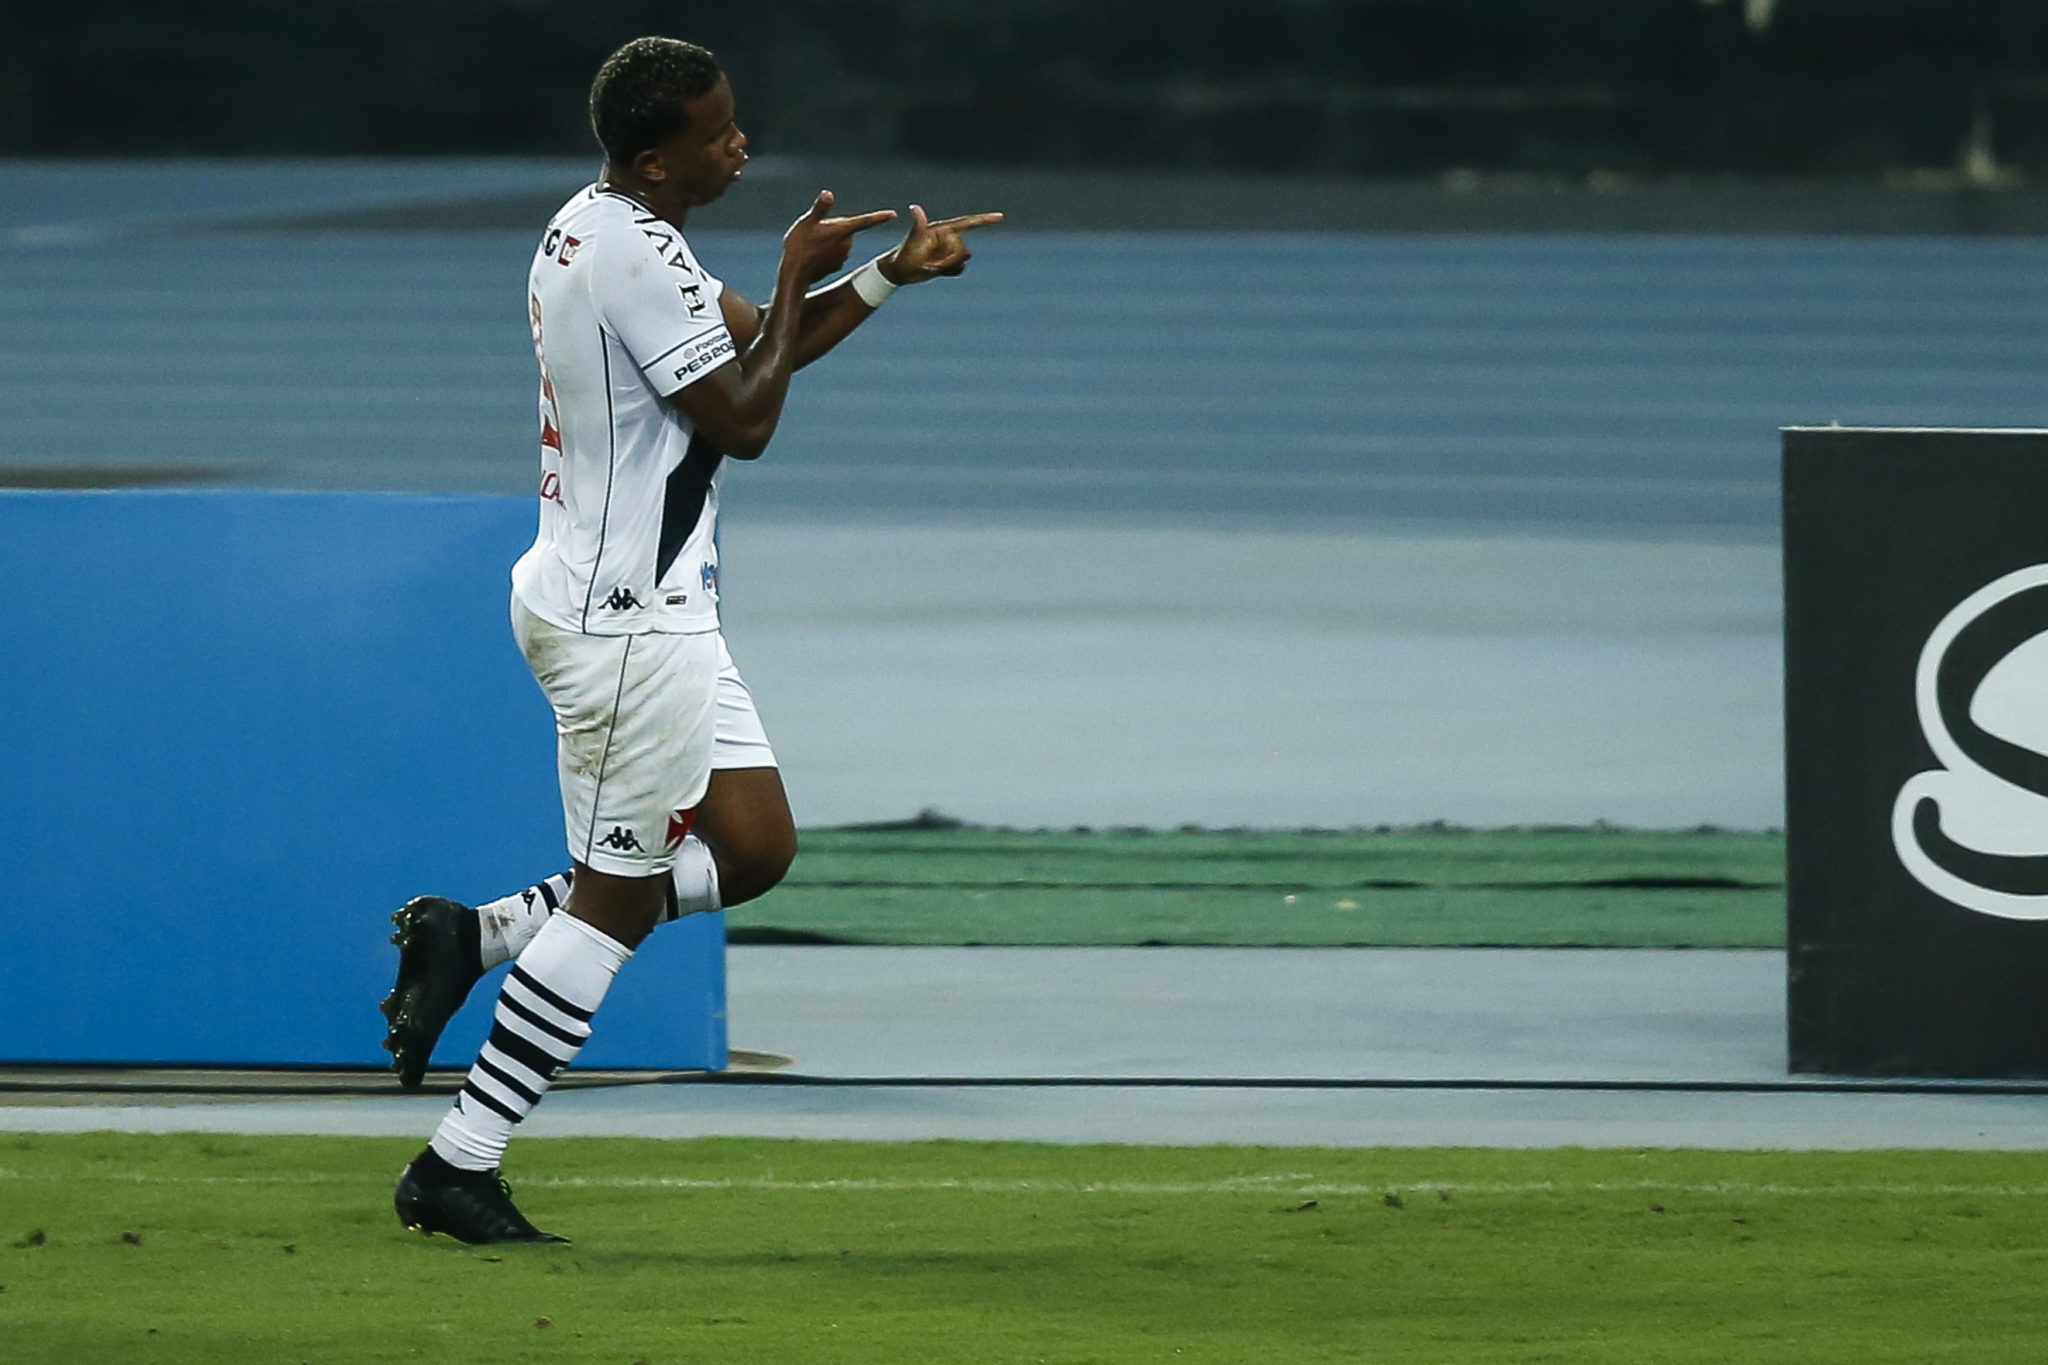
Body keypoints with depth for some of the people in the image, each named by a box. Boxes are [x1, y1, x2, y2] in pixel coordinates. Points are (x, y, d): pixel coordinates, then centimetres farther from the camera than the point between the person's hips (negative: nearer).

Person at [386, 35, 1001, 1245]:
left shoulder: (602, 229, 12)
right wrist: (797, 279, -6)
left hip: (653, 610, 10)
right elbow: (746, 421, -16)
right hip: (624, 620, -10)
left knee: (755, 849, 11)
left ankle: (478, 936, 13)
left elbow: (752, 350, 20)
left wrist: (891, 275, 11)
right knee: (619, 897, -3)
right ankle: (458, 1169, 1)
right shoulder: (637, 260, -21)